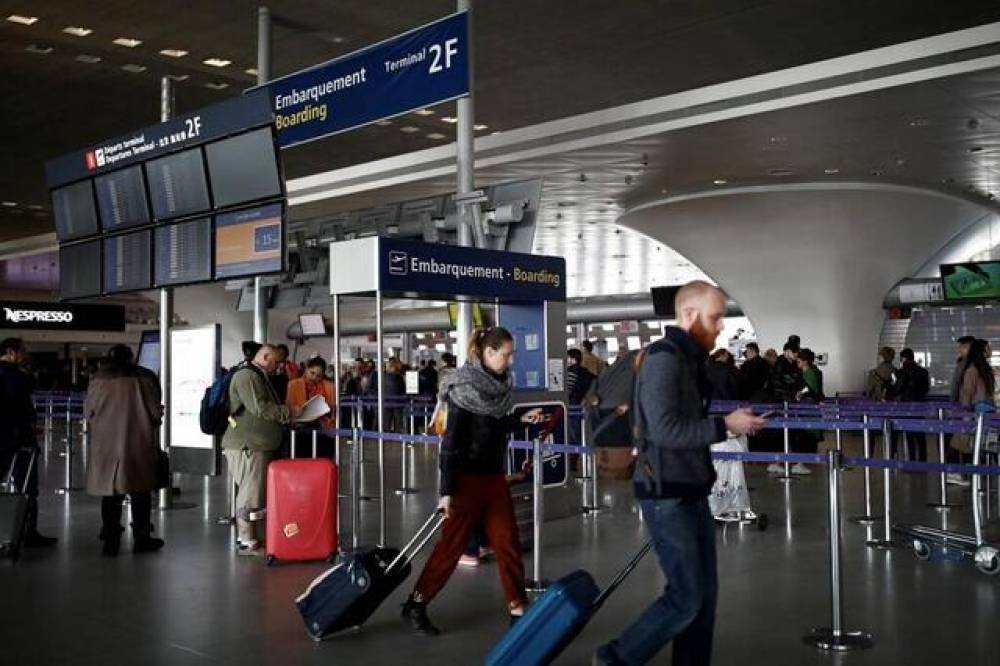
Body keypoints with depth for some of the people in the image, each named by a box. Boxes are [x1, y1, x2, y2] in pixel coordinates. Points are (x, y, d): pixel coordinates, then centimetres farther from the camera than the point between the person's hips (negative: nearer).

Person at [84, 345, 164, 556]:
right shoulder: (144, 378, -6)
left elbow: (88, 412, 4)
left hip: (106, 446, 1)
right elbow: (156, 412, -5)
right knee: (140, 492, 10)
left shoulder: (99, 380, -2)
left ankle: (111, 541, 11)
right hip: (138, 445, -1)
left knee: (110, 493, 10)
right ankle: (141, 538, 16)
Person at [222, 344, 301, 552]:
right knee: (251, 493, -7)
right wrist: (290, 412, -13)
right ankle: (247, 541, -2)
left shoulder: (260, 377, 22)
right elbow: (259, 408, -21)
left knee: (251, 493, 13)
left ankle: (245, 535, 20)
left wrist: (288, 413, 17)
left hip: (258, 444, 10)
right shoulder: (246, 376, -12)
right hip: (247, 445, -10)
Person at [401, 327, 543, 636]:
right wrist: (446, 490, -19)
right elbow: (451, 442, -18)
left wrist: (521, 420, 6)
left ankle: (517, 607, 16)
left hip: (494, 475, 7)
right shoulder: (465, 389, -17)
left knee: (507, 541, 7)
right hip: (467, 477, -7)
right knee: (452, 543, 1)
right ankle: (415, 605, 16)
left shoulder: (498, 385, 5)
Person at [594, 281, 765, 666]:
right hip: (666, 496, -9)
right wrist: (724, 425, -18)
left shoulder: (690, 359, 14)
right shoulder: (664, 357, -16)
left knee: (705, 593, 11)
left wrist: (733, 421, 7)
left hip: (692, 492, 9)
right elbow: (664, 430, -25)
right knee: (687, 597, -5)